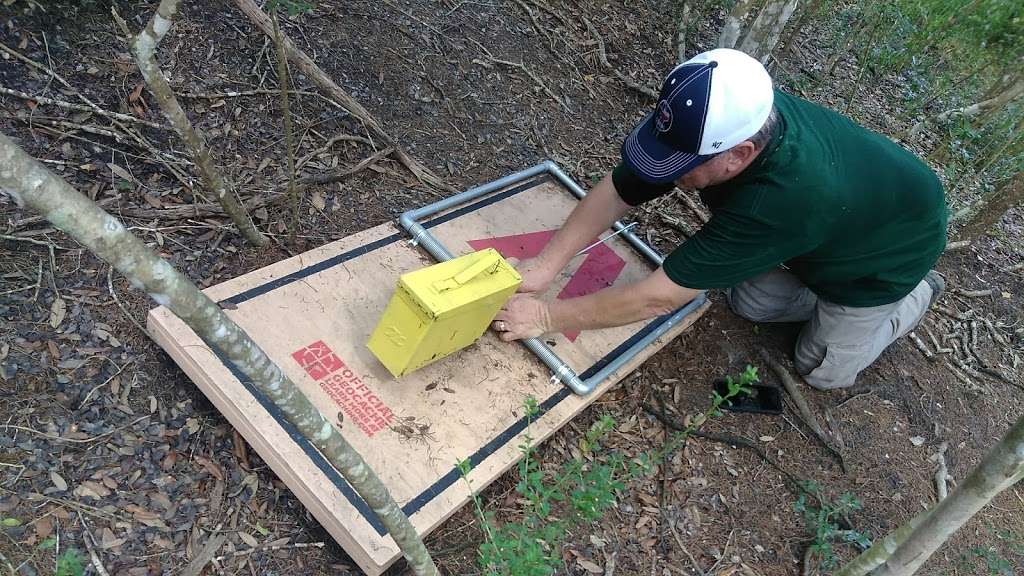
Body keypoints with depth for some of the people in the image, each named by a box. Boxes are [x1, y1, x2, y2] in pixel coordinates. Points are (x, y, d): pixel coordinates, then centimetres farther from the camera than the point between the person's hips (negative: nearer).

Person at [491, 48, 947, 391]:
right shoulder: (730, 118, -29)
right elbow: (616, 192, -21)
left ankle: (914, 296, 27)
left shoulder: (786, 196, -48)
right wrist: (545, 266, -28)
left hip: (891, 242, -6)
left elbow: (658, 297, -43)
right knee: (748, 302, 8)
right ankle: (834, 297, 28)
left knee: (822, 370, 6)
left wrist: (546, 317, -36)